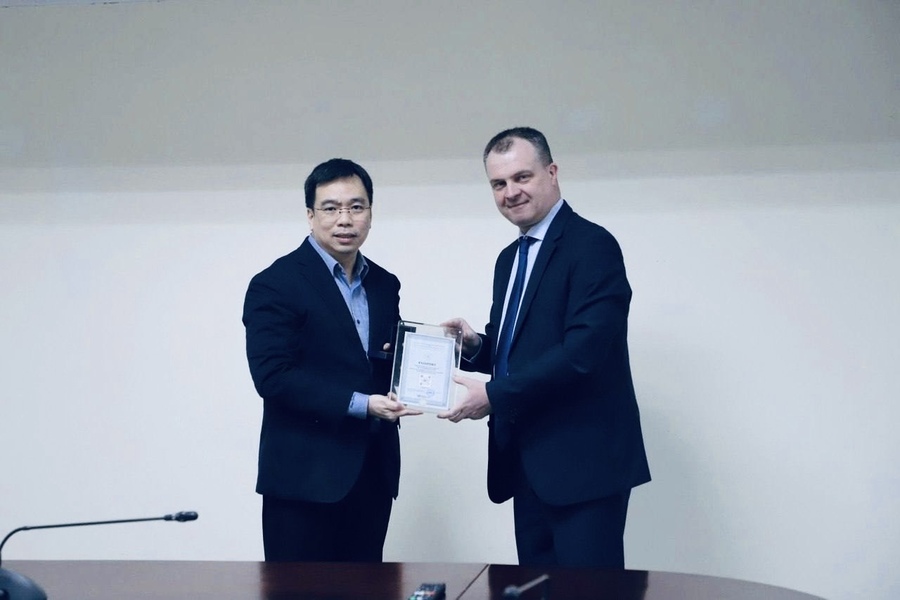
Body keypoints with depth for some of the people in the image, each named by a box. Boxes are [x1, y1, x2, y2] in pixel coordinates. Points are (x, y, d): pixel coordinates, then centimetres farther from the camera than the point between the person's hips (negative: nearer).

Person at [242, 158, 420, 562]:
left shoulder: (384, 285, 13)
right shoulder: (276, 284, -7)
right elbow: (273, 376, -15)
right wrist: (359, 404, -20)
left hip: (373, 474, 6)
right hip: (306, 477, -6)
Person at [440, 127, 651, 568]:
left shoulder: (592, 245, -12)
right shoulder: (509, 259, 17)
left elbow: (584, 351, -22)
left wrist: (494, 396, -19)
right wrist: (475, 345, 0)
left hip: (582, 461, -9)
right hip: (530, 463, 9)